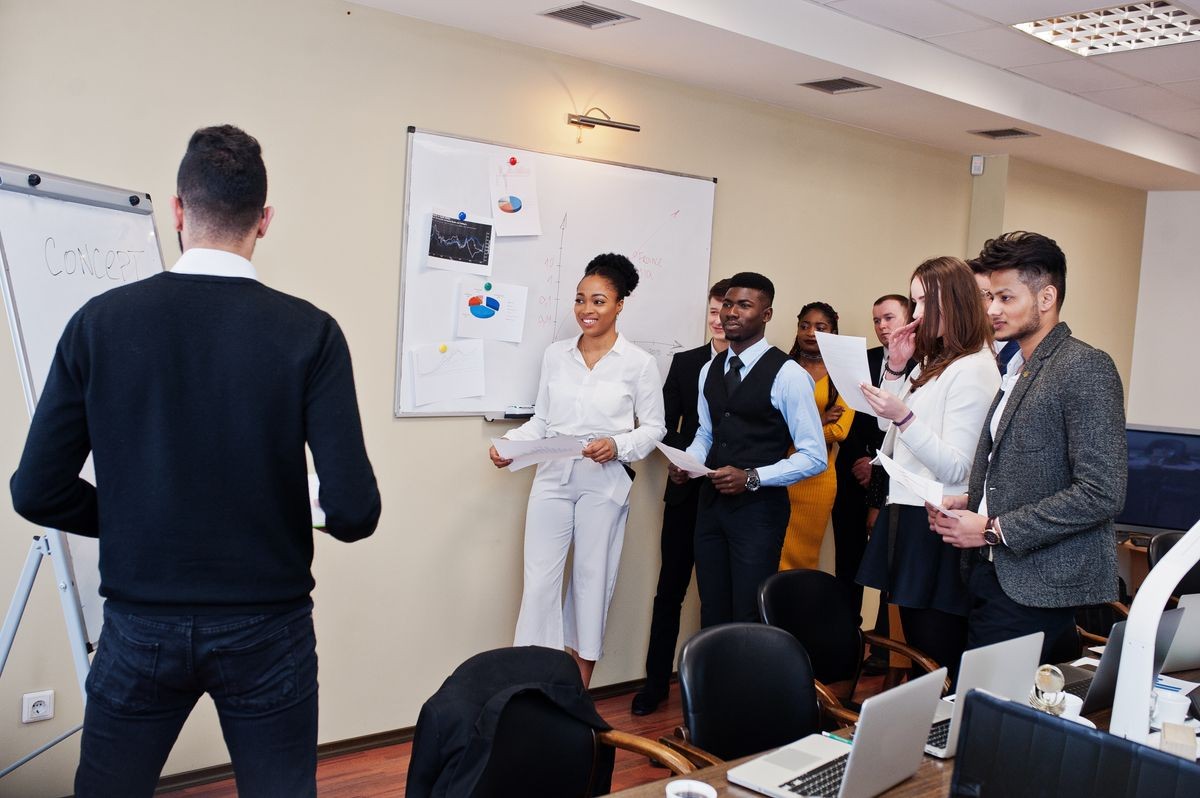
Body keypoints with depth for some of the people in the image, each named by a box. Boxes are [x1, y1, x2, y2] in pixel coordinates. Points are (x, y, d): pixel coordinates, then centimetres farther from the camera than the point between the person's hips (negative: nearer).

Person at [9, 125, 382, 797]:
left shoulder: (101, 322, -7)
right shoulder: (309, 332, -11)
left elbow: (38, 492, -4)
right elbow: (353, 511, -15)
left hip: (142, 624, 2)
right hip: (266, 626, -1)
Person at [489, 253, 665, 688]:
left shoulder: (639, 363, -3)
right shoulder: (555, 354, 6)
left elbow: (653, 427, 2)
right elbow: (541, 419, 11)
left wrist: (617, 446, -15)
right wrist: (510, 443, -5)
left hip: (604, 484, -2)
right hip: (553, 478, 2)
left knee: (592, 579, 8)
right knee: (539, 579, -1)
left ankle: (577, 694, 21)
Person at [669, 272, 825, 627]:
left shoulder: (788, 375, -12)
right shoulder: (709, 370, 9)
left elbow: (814, 457, -11)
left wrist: (752, 477, -21)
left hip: (759, 508, -6)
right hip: (711, 502, 6)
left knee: (749, 620, 1)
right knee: (712, 612, 14)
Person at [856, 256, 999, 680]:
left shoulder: (973, 369, -12)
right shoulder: (932, 362, 16)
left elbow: (956, 469, -17)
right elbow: (890, 433, 21)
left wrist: (904, 417, -28)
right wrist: (894, 369, 11)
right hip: (906, 517, 9)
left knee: (937, 653, -4)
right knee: (915, 648, 14)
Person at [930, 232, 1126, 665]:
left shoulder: (1086, 368, -12)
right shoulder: (1017, 367, 16)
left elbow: (1102, 493, -19)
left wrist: (994, 529, -16)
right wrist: (970, 503, 6)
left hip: (1038, 588, -8)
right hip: (994, 574, 8)